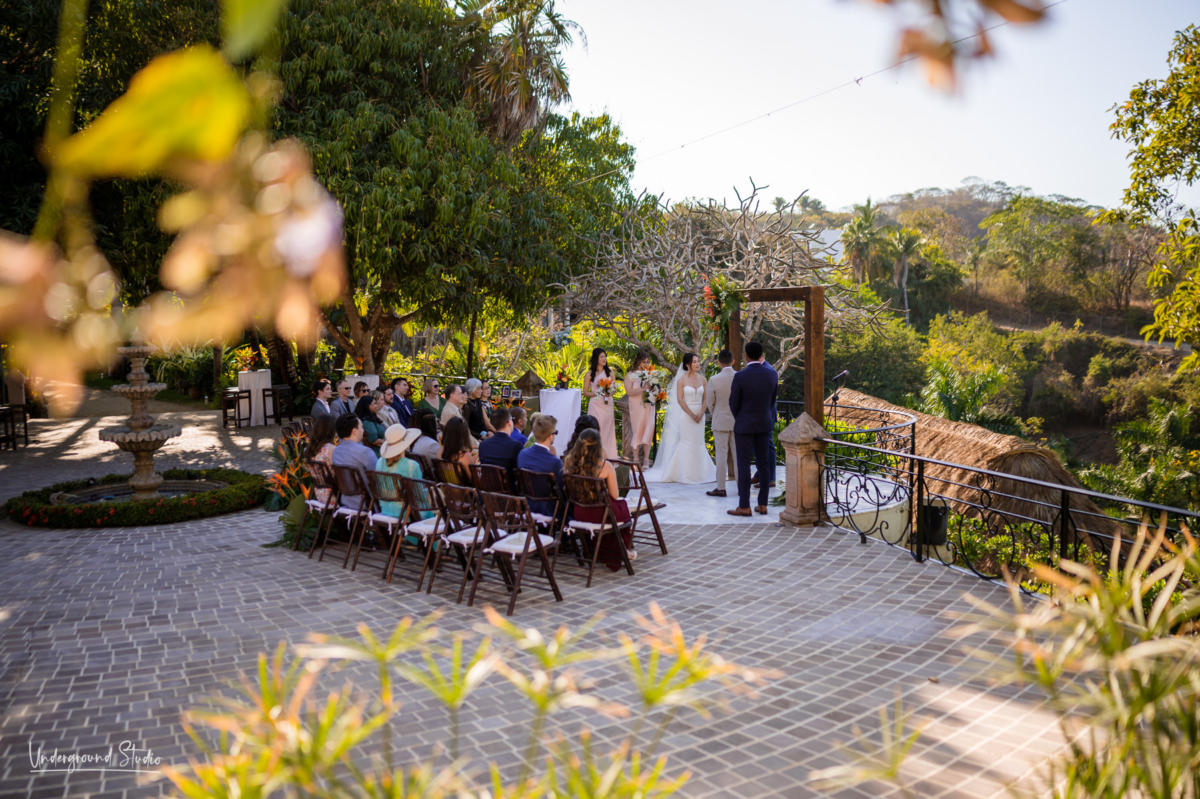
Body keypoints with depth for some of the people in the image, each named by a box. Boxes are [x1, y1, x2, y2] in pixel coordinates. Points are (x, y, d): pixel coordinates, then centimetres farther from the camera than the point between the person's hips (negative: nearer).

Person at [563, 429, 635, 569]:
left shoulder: (569, 462, -7)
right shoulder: (605, 466, -18)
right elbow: (615, 495, -11)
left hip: (579, 514, 5)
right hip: (600, 515, -5)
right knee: (622, 505, 29)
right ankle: (625, 550, 46)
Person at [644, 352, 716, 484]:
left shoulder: (702, 379, 6)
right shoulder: (681, 380, -5)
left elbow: (705, 398, 6)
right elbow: (680, 400, -8)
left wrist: (701, 414, -8)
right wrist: (692, 415, -12)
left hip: (700, 415, 4)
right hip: (686, 414, -4)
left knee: (699, 443, 8)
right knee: (687, 443, -1)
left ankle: (700, 473, 18)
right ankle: (686, 476, 6)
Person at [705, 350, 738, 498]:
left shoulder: (714, 380, -12)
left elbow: (710, 403, -3)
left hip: (721, 421, -3)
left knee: (721, 455, 2)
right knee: (738, 454, 10)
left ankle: (721, 488, 5)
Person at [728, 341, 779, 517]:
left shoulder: (740, 377, -17)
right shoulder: (772, 374, -3)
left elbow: (734, 404, -7)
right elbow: (772, 399, 9)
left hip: (744, 425, -5)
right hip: (765, 424, 5)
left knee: (743, 465, 0)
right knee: (763, 463, 9)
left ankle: (744, 507, 2)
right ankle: (762, 505, 12)